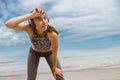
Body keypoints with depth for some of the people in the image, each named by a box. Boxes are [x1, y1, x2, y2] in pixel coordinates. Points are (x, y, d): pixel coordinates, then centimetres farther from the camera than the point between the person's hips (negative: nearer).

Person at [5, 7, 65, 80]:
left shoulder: (52, 34, -42)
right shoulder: (29, 28, -37)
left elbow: (55, 54, -26)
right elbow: (8, 24, -53)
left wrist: (54, 68, -11)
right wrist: (31, 15, -60)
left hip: (49, 52, -1)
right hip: (34, 52, 1)